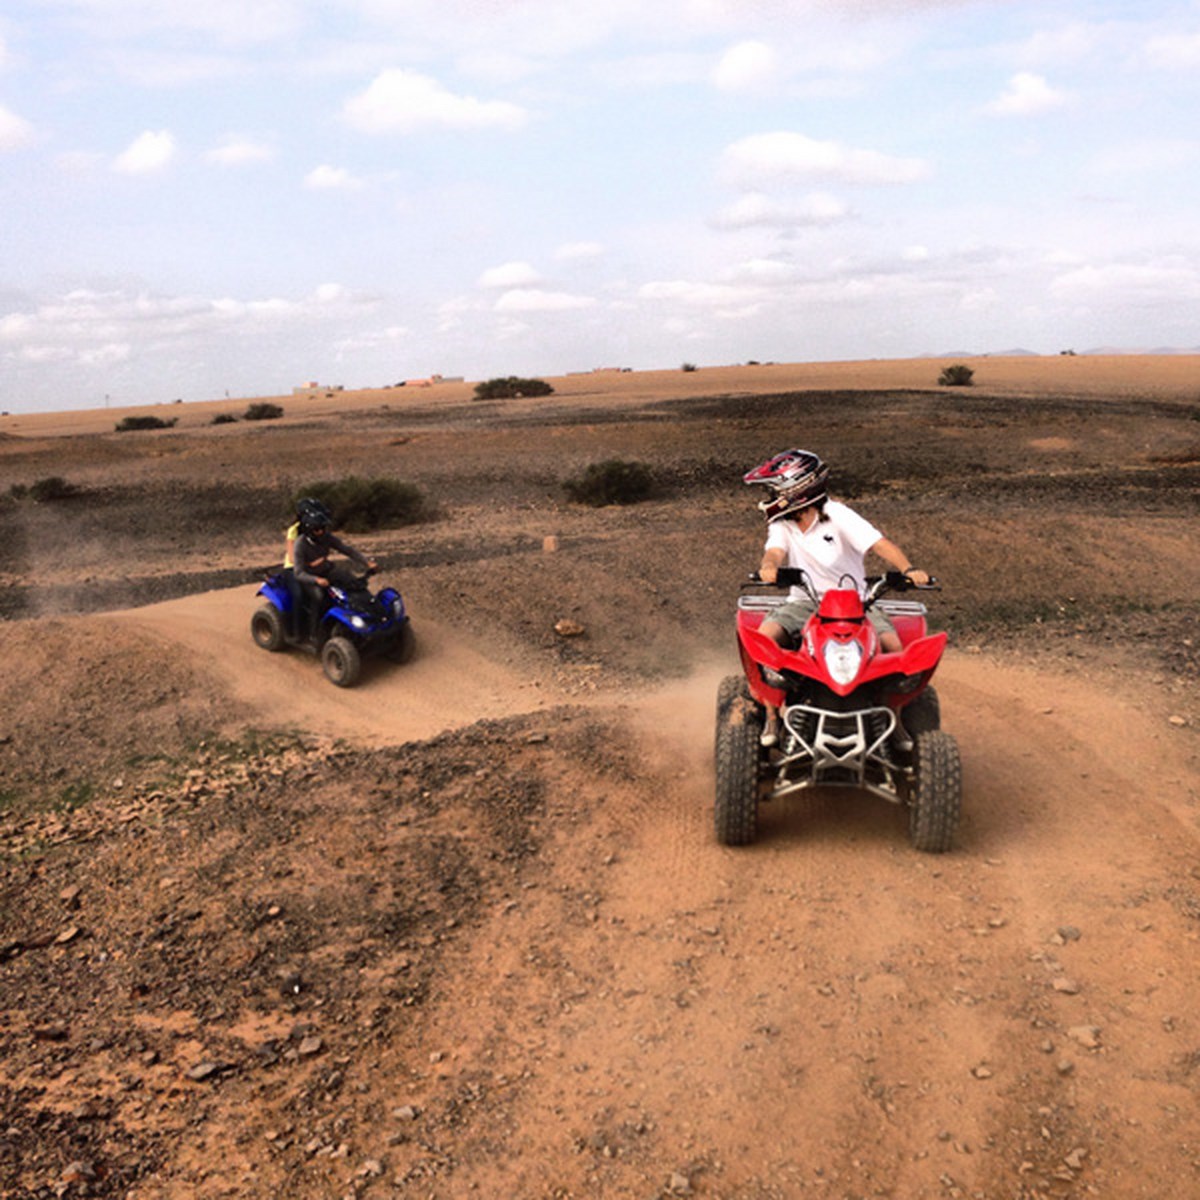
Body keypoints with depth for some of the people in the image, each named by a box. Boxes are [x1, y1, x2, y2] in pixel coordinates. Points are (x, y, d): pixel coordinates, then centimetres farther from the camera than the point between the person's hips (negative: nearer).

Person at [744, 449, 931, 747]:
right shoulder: (781, 525, 4)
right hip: (804, 602, 2)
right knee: (764, 635, -26)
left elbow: (879, 543, -15)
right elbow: (775, 551, -15)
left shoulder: (838, 515, -6)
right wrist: (769, 566, -41)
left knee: (893, 645, -25)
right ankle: (772, 716, -15)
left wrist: (908, 569, -33)